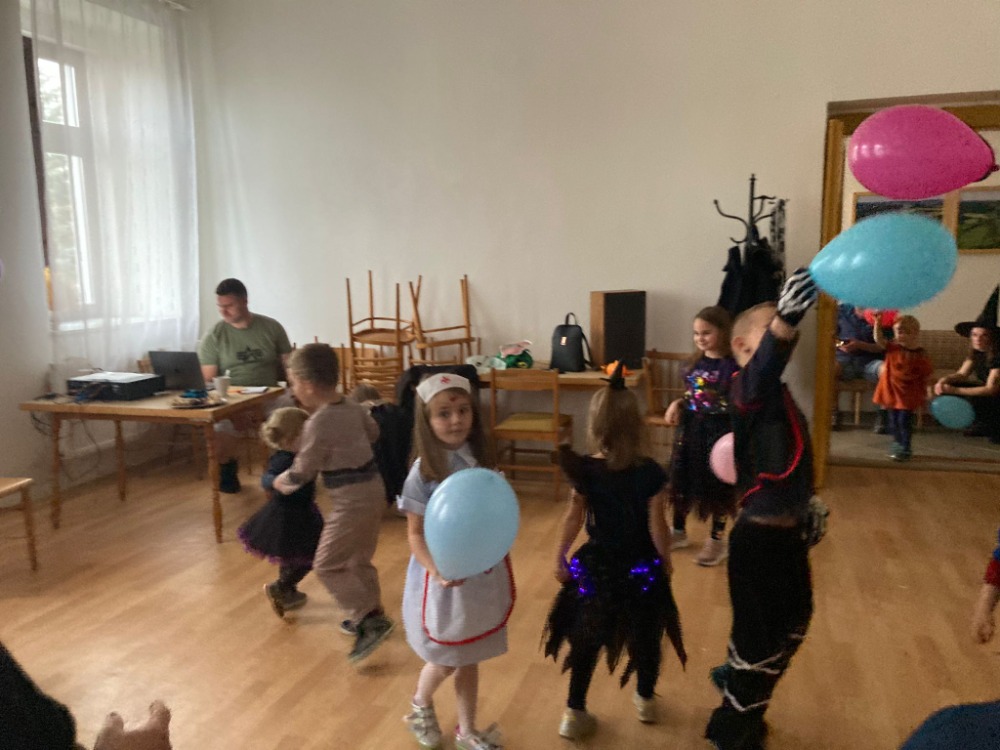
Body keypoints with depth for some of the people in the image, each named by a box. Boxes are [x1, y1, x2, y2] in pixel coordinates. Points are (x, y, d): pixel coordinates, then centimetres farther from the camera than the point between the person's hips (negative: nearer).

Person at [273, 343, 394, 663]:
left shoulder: (318, 424, -21)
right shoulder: (352, 406, 3)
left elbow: (302, 472, -12)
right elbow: (372, 432, 22)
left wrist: (280, 482, 7)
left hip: (352, 501, -9)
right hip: (373, 489, 9)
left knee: (327, 566, 1)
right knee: (359, 560, 22)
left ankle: (371, 620, -3)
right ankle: (372, 615, 33)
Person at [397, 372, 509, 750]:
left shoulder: (479, 461, -4)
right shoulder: (423, 472, -18)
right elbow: (415, 533, -16)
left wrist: (503, 566, 7)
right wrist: (435, 569, -32)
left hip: (482, 574, 4)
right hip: (445, 577, -4)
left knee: (469, 659, 18)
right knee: (444, 661, 12)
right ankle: (420, 705, 44)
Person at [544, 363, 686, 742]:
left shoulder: (585, 470, -15)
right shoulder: (650, 472, -19)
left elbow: (573, 518, -9)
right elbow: (656, 525, -13)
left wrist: (559, 557, 3)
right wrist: (665, 562, 3)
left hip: (596, 566, 1)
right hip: (641, 568, 0)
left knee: (586, 640, 15)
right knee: (646, 636, 22)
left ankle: (575, 713, 22)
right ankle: (645, 700, 42)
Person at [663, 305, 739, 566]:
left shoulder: (733, 365, -16)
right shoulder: (696, 361, 5)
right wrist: (677, 405, -2)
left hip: (718, 432, -7)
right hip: (690, 428, 7)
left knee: (717, 484, 6)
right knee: (682, 479, 15)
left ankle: (717, 540, 23)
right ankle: (678, 531, 34)